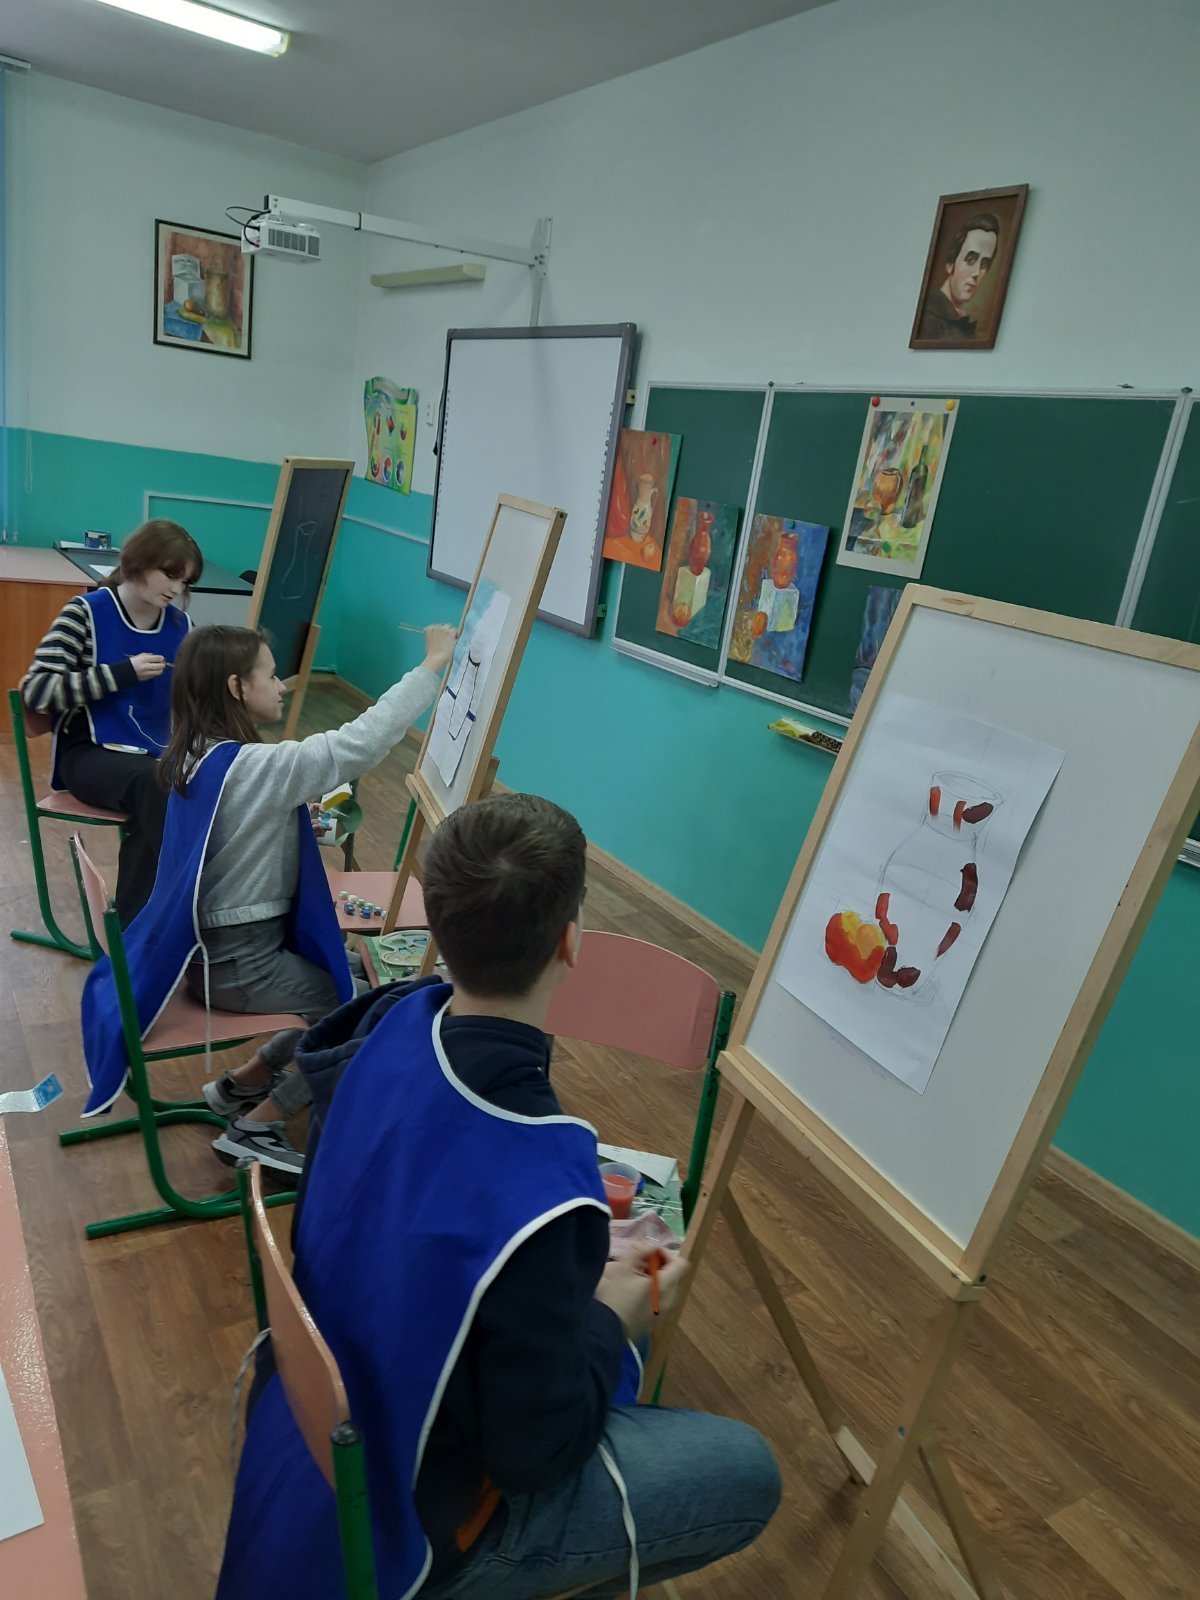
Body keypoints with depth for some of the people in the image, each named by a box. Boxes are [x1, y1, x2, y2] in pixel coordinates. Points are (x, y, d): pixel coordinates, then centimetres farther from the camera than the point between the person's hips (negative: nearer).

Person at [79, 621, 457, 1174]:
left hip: (211, 945, 9)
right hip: (238, 962, -9)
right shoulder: (254, 765, -25)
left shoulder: (198, 755, 3)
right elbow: (360, 742, -30)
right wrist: (431, 664, -25)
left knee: (349, 973, 19)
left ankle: (243, 1082, 26)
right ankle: (255, 1125, 7)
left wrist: (308, 828, 0)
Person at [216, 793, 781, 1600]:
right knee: (746, 1474, 3)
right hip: (385, 1514, -7)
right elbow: (533, 1451, -23)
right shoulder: (537, 1194, -39)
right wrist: (613, 1323, -8)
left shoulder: (389, 1025, -16)